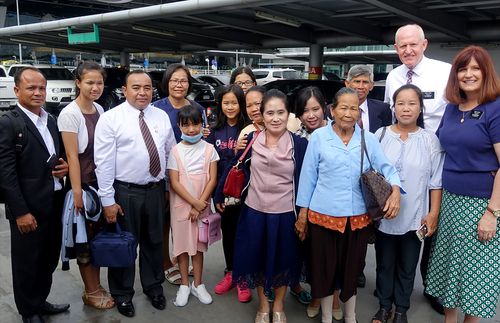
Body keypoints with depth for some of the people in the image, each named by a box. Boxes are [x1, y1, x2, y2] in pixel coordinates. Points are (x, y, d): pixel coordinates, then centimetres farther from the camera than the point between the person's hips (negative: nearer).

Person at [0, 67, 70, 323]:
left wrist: (65, 166, -1)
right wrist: (21, 212, -18)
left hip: (54, 204, 7)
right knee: (26, 263, 11)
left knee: (49, 259, 19)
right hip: (28, 208, -6)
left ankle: (40, 302, 39)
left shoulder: (52, 121, 10)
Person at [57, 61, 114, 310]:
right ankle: (91, 292, 22)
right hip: (83, 183, -6)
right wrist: (77, 192, -18)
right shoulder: (69, 114, -14)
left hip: (101, 181, 6)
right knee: (85, 238, 7)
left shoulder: (99, 109, 5)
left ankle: (96, 286, 30)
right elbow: (72, 156, -17)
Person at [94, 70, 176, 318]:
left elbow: (170, 152, 10)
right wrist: (108, 200, -13)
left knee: (154, 242, 18)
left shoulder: (162, 117, 4)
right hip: (125, 192, -4)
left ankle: (153, 287, 38)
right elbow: (103, 163, -11)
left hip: (156, 190, 4)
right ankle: (122, 294, 31)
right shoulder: (110, 118, -9)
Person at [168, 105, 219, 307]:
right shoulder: (175, 151, -5)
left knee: (198, 244, 11)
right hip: (181, 205, -1)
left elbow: (212, 179, -5)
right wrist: (194, 203, -13)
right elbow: (174, 182, -9)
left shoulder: (209, 149, -2)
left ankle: (197, 284, 24)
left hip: (202, 205, 1)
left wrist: (200, 204, -12)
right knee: (182, 243, 8)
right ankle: (184, 285, 23)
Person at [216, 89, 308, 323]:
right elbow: (234, 169, 2)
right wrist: (219, 196, 5)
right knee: (257, 259, 14)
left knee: (282, 261, 16)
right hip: (254, 211, 1)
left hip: (285, 214, -1)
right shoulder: (251, 140, -4)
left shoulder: (299, 144, -8)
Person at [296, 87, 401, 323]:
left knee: (352, 268, 16)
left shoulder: (369, 139, 2)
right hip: (323, 215, -2)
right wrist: (302, 213, 0)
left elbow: (386, 167, 1)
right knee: (325, 268, 11)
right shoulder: (319, 137, -3)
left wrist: (395, 189, -20)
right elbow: (308, 175, -1)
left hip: (358, 216, 2)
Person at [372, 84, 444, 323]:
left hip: (414, 217, 0)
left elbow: (436, 181, 0)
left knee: (407, 267, 15)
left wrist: (434, 213, -3)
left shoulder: (430, 139, -3)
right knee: (384, 264, 15)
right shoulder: (381, 135, -3)